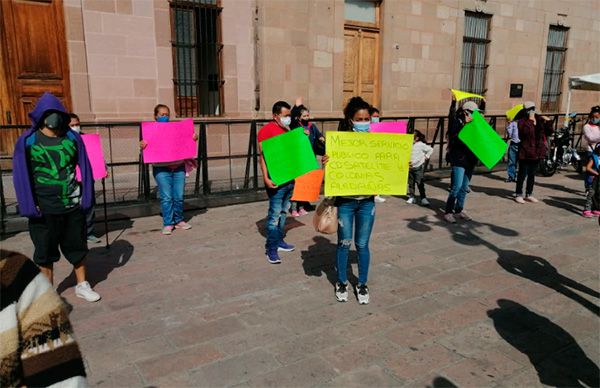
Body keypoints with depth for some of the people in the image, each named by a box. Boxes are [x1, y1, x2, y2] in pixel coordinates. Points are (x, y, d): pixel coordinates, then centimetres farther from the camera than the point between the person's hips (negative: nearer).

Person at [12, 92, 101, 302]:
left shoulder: (72, 137, 0)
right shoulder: (27, 141, -5)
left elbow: (84, 168, 4)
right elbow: (22, 175, -4)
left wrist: (87, 197, 0)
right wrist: (30, 206, -9)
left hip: (73, 204, 2)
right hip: (44, 207, -2)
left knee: (77, 245, 13)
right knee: (45, 250, 11)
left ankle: (82, 285, 28)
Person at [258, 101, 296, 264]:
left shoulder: (288, 131, 16)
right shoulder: (266, 130, -8)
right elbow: (262, 156, -13)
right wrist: (266, 178, -21)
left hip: (290, 178, 8)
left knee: (283, 212, 14)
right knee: (275, 214, -6)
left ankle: (279, 240, 25)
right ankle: (271, 248, 0)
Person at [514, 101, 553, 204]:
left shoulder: (540, 120, 10)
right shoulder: (522, 121, -6)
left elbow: (548, 132, 10)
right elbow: (525, 131, -23)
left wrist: (548, 122, -3)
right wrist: (530, 121, -21)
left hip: (537, 152, 6)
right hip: (525, 151, -6)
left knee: (532, 174, 14)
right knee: (522, 174, -2)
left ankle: (529, 194, 23)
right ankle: (518, 194, 7)